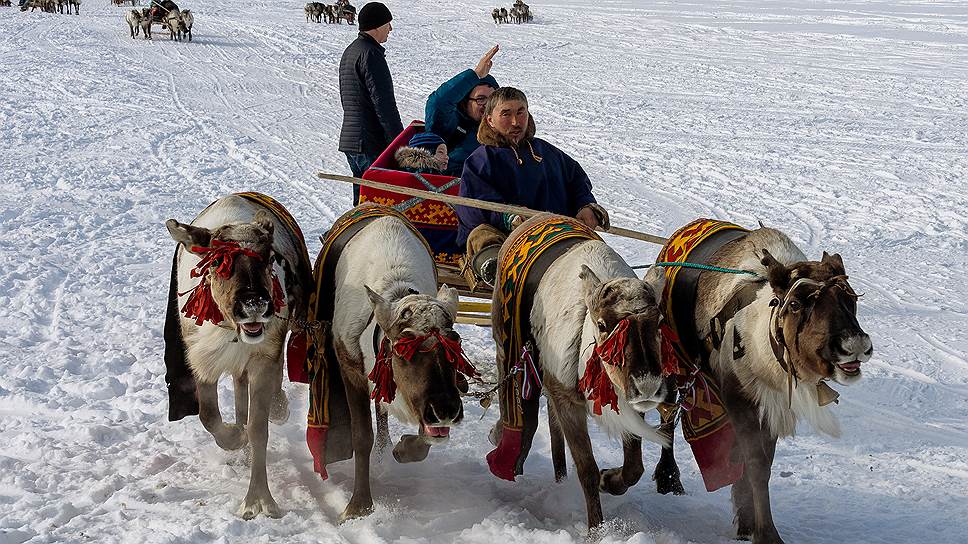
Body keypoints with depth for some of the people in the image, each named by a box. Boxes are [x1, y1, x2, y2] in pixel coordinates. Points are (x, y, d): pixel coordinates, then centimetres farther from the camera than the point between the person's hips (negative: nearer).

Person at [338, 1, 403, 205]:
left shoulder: (349, 52, 18)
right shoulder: (371, 54, -14)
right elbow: (383, 102, -18)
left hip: (349, 139, 10)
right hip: (371, 142, -10)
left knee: (362, 198, 14)